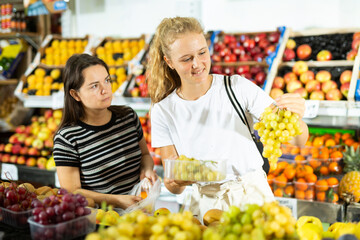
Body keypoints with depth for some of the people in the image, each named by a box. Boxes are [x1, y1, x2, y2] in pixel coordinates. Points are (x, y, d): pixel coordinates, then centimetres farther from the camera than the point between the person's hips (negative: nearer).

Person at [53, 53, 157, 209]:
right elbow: (71, 191, -9)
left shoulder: (128, 116, 6)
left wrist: (147, 170, -1)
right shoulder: (67, 137, -10)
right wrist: (117, 201, -19)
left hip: (139, 209, 4)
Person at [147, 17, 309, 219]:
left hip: (253, 195, -1)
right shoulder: (163, 111, -3)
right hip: (205, 204, 1)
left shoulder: (238, 87, -7)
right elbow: (174, 187, 1)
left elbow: (299, 140, -7)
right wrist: (175, 182, -21)